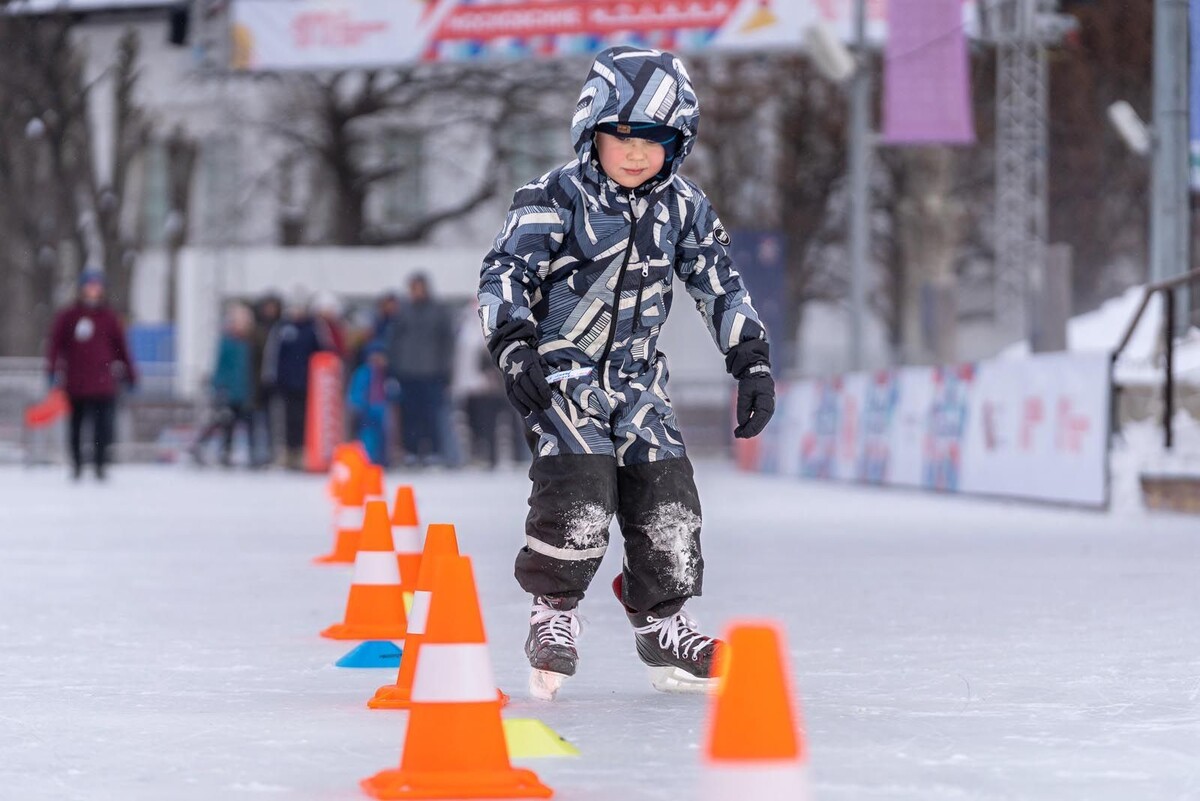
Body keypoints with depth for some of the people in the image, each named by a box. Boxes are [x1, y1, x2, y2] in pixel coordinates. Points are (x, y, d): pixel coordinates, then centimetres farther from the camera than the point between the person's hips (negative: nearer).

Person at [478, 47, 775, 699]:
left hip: (636, 377, 5)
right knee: (580, 491, -21)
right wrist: (514, 348, -29)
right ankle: (553, 613, 0)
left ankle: (662, 627, 16)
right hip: (561, 371, -5)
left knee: (667, 498, -2)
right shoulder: (556, 199, -11)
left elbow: (721, 286, 11)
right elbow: (504, 273, -15)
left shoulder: (684, 209, 4)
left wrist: (752, 364, 4)